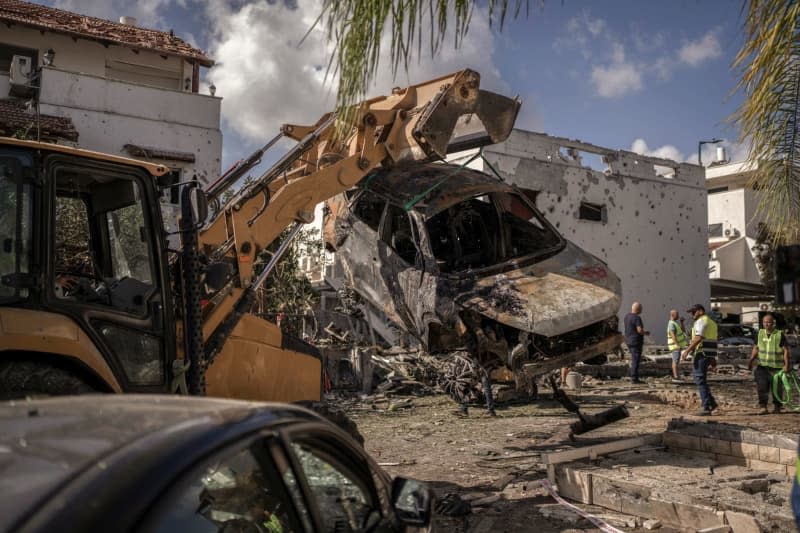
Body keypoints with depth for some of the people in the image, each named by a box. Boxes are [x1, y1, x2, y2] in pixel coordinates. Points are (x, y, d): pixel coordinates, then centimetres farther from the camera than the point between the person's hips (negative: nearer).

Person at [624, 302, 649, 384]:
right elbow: (640, 330, -25)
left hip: (629, 341, 8)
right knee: (635, 361, -3)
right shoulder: (637, 318, -18)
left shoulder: (627, 316, 8)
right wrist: (646, 333, -7)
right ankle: (634, 379, -1)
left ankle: (633, 377, 21)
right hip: (636, 342, -8)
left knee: (634, 360, 19)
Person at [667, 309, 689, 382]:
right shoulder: (671, 324, -17)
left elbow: (682, 330, 20)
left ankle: (675, 375, 20)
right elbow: (673, 335, -26)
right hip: (675, 345, -10)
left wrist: (682, 322, 10)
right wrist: (677, 345, -31)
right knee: (676, 361, -12)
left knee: (675, 361, 14)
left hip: (677, 345, 10)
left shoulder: (674, 323, 16)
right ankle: (675, 377, -14)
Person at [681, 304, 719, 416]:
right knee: (698, 377, 18)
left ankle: (707, 408, -5)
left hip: (701, 353, -10)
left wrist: (687, 350, -21)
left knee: (700, 380, -5)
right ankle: (711, 402, 14)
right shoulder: (712, 322, 20)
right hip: (710, 355, 10)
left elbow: (698, 338, -22)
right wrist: (713, 358, 23)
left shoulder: (701, 321, -10)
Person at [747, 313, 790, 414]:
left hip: (776, 367, -3)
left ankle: (777, 407, 24)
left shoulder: (780, 334, -8)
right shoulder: (760, 333, 5)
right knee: (762, 387, -8)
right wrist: (751, 360, 6)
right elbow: (756, 348, 14)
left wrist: (786, 365, -13)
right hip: (762, 365, 3)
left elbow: (786, 350, -7)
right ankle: (763, 407, -7)